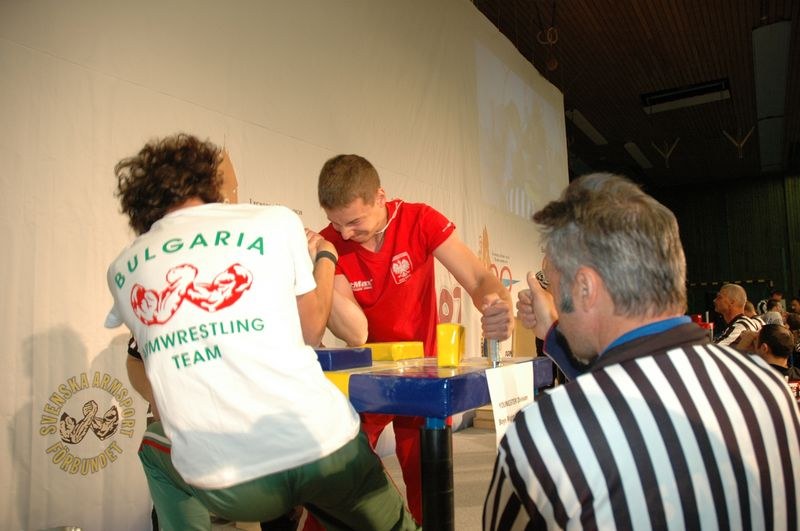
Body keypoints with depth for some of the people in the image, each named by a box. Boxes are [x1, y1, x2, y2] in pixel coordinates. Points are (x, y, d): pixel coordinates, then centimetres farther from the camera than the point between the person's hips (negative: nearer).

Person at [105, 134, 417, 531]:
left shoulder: (122, 270, 9)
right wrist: (325, 256, 26)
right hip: (321, 449, -1)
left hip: (221, 487, 2)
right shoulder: (276, 221, 2)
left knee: (155, 447, 34)